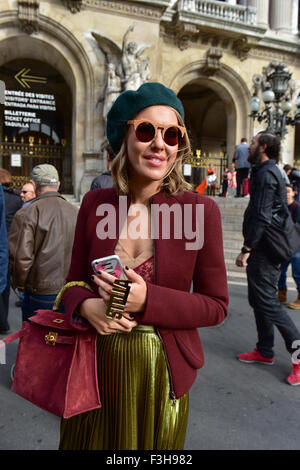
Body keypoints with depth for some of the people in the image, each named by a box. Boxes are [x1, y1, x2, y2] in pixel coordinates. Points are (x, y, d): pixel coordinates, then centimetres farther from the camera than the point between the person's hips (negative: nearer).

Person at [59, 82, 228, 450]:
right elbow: (75, 280, 4)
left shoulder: (200, 210, -13)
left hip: (160, 372, -2)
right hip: (99, 366, 3)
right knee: (92, 442, 23)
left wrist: (146, 300, -23)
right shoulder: (94, 204, -5)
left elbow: (216, 305, -8)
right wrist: (86, 306, -18)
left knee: (154, 443, 22)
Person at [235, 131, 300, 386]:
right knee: (258, 300, 15)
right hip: (264, 250, 11)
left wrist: (247, 248, -21)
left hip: (262, 250, -11)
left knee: (268, 302, -5)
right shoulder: (273, 172, 18)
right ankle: (264, 351, 26)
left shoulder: (266, 174, -14)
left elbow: (261, 216, -23)